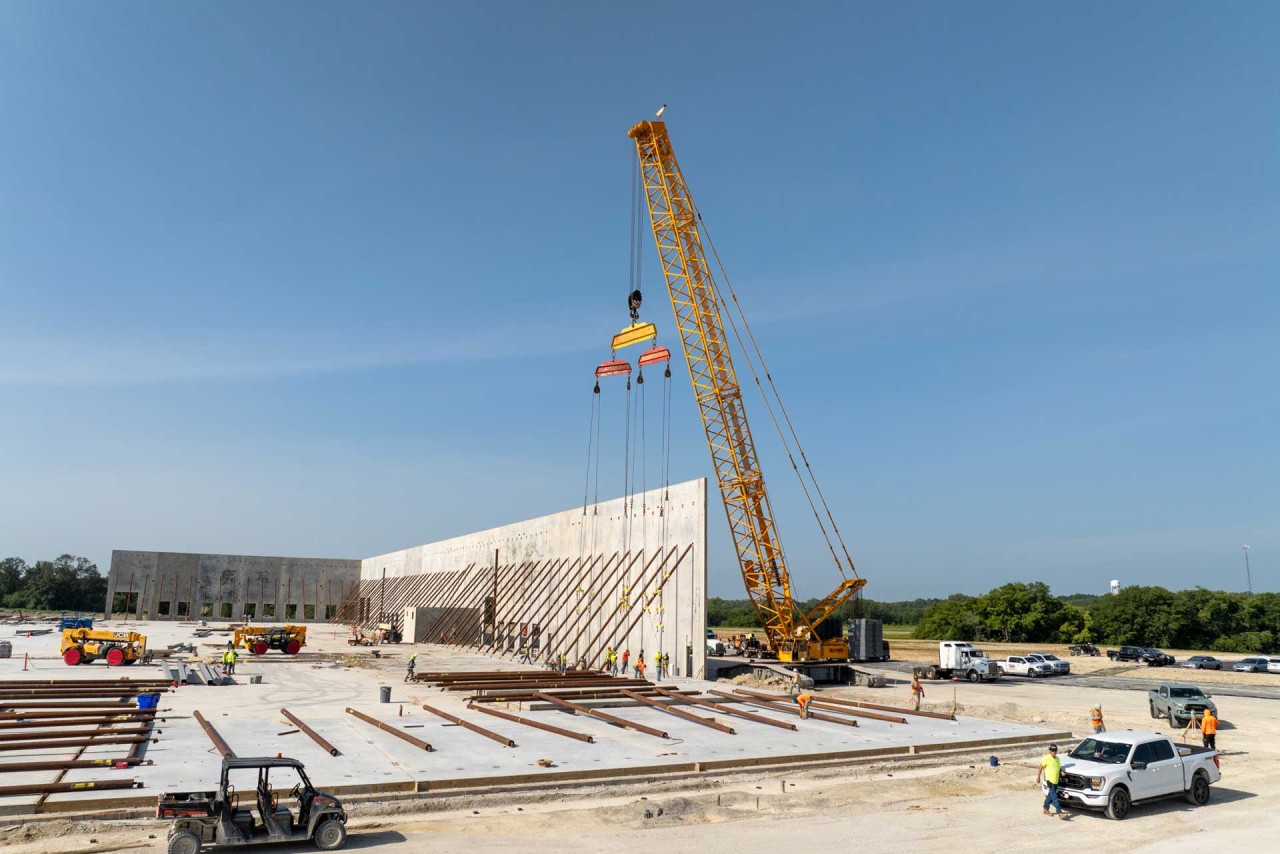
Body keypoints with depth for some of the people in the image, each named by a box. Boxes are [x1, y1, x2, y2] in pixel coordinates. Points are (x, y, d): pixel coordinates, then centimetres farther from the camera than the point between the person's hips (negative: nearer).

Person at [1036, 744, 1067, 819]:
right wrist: (1038, 777, -5)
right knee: (1054, 797, -10)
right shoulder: (1046, 758, -11)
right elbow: (1040, 768, -6)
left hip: (1056, 781, 8)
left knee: (1050, 796, 16)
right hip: (1049, 781, -7)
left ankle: (1046, 808, 30)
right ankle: (1060, 812, -14)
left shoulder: (1057, 759, 11)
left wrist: (1061, 772, 2)